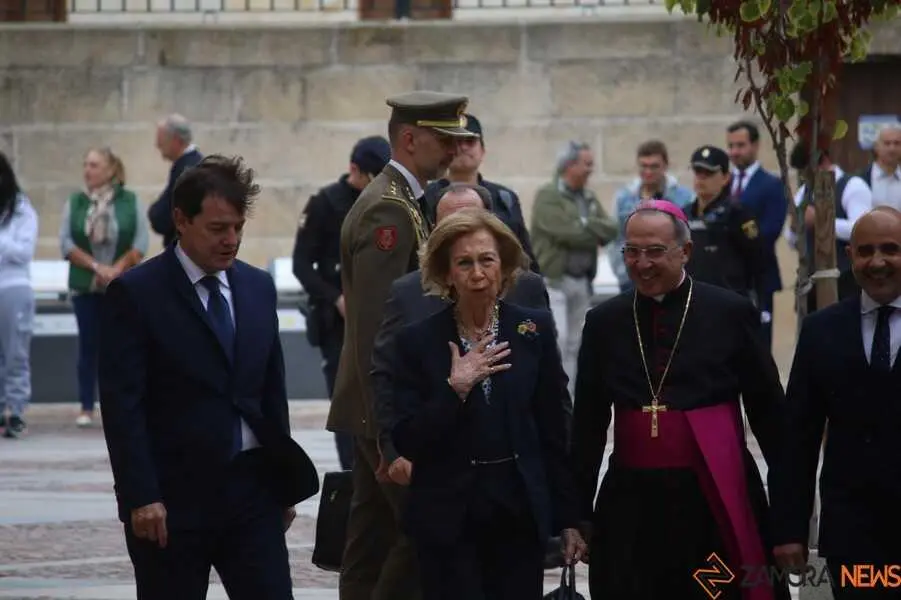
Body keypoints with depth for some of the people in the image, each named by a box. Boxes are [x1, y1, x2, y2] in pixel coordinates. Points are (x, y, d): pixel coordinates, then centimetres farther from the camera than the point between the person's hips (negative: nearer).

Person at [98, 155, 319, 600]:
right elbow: (123, 407, -11)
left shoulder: (258, 288, 11)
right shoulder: (135, 294, -6)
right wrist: (140, 497, -17)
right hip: (173, 496, -4)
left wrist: (285, 484, 14)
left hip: (252, 488, 4)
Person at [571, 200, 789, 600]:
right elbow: (588, 423, 11)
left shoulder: (731, 314, 0)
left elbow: (768, 413, 2)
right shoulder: (604, 322, 8)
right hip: (631, 503, 2)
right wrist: (579, 512, 8)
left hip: (716, 502, -2)